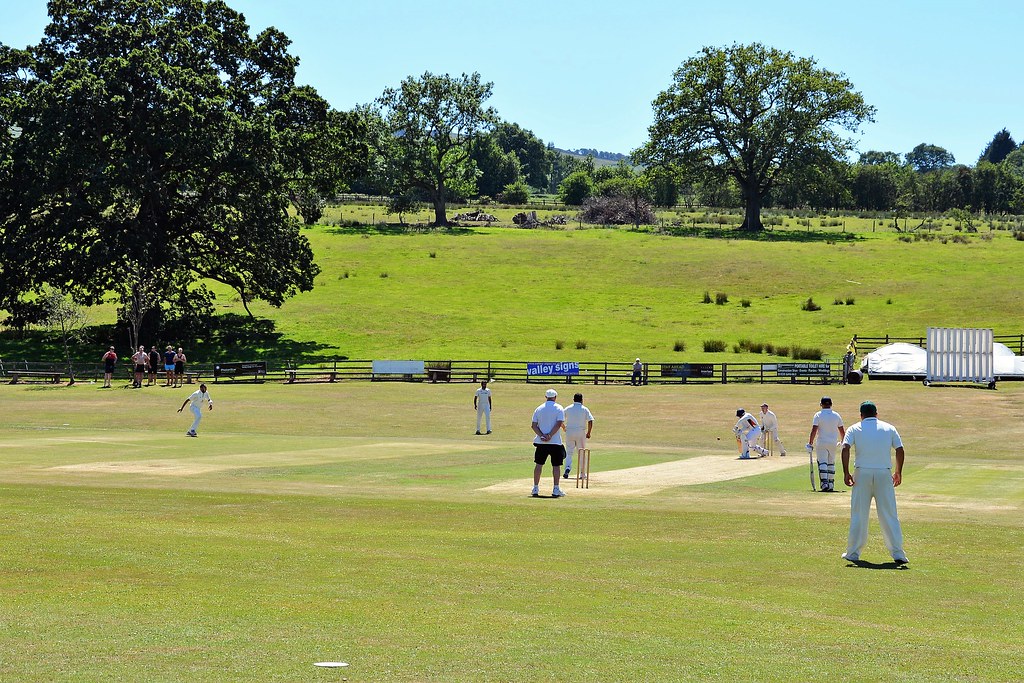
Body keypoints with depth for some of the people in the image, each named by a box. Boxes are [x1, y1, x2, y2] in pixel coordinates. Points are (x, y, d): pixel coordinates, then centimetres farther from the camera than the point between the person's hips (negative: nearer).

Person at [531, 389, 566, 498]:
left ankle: (535, 489, 11)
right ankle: (556, 490, -3)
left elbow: (534, 425, 0)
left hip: (541, 442, 3)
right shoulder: (558, 408, -2)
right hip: (555, 442, -3)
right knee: (556, 465, 2)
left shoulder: (539, 409, 8)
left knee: (539, 464, 10)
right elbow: (559, 423, -14)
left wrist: (542, 436, -9)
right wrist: (550, 435, -15)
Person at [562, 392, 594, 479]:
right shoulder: (585, 409, 0)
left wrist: (564, 428, 21)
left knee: (569, 452, 8)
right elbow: (590, 421, -10)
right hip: (581, 433, -1)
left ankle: (567, 468, -16)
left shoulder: (568, 409, 4)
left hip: (569, 432, 1)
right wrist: (589, 433, 0)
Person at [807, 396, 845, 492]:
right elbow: (842, 431, 8)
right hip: (833, 443, 4)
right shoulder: (836, 415, 4)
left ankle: (824, 483, -20)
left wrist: (810, 444, -10)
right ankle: (831, 484, 17)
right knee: (831, 463, 14)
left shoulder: (818, 415, -7)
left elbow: (814, 431, -14)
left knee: (822, 462, -5)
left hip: (822, 443, -4)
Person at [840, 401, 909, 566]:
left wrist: (846, 472, -8)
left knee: (858, 515, 7)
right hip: (884, 473, 1)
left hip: (862, 473, -1)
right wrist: (898, 472, 14)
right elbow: (900, 450, 4)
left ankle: (853, 553, 10)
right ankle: (898, 554, -2)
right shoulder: (889, 428, 10)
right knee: (889, 515, 2)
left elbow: (845, 448, -8)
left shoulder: (854, 429, 6)